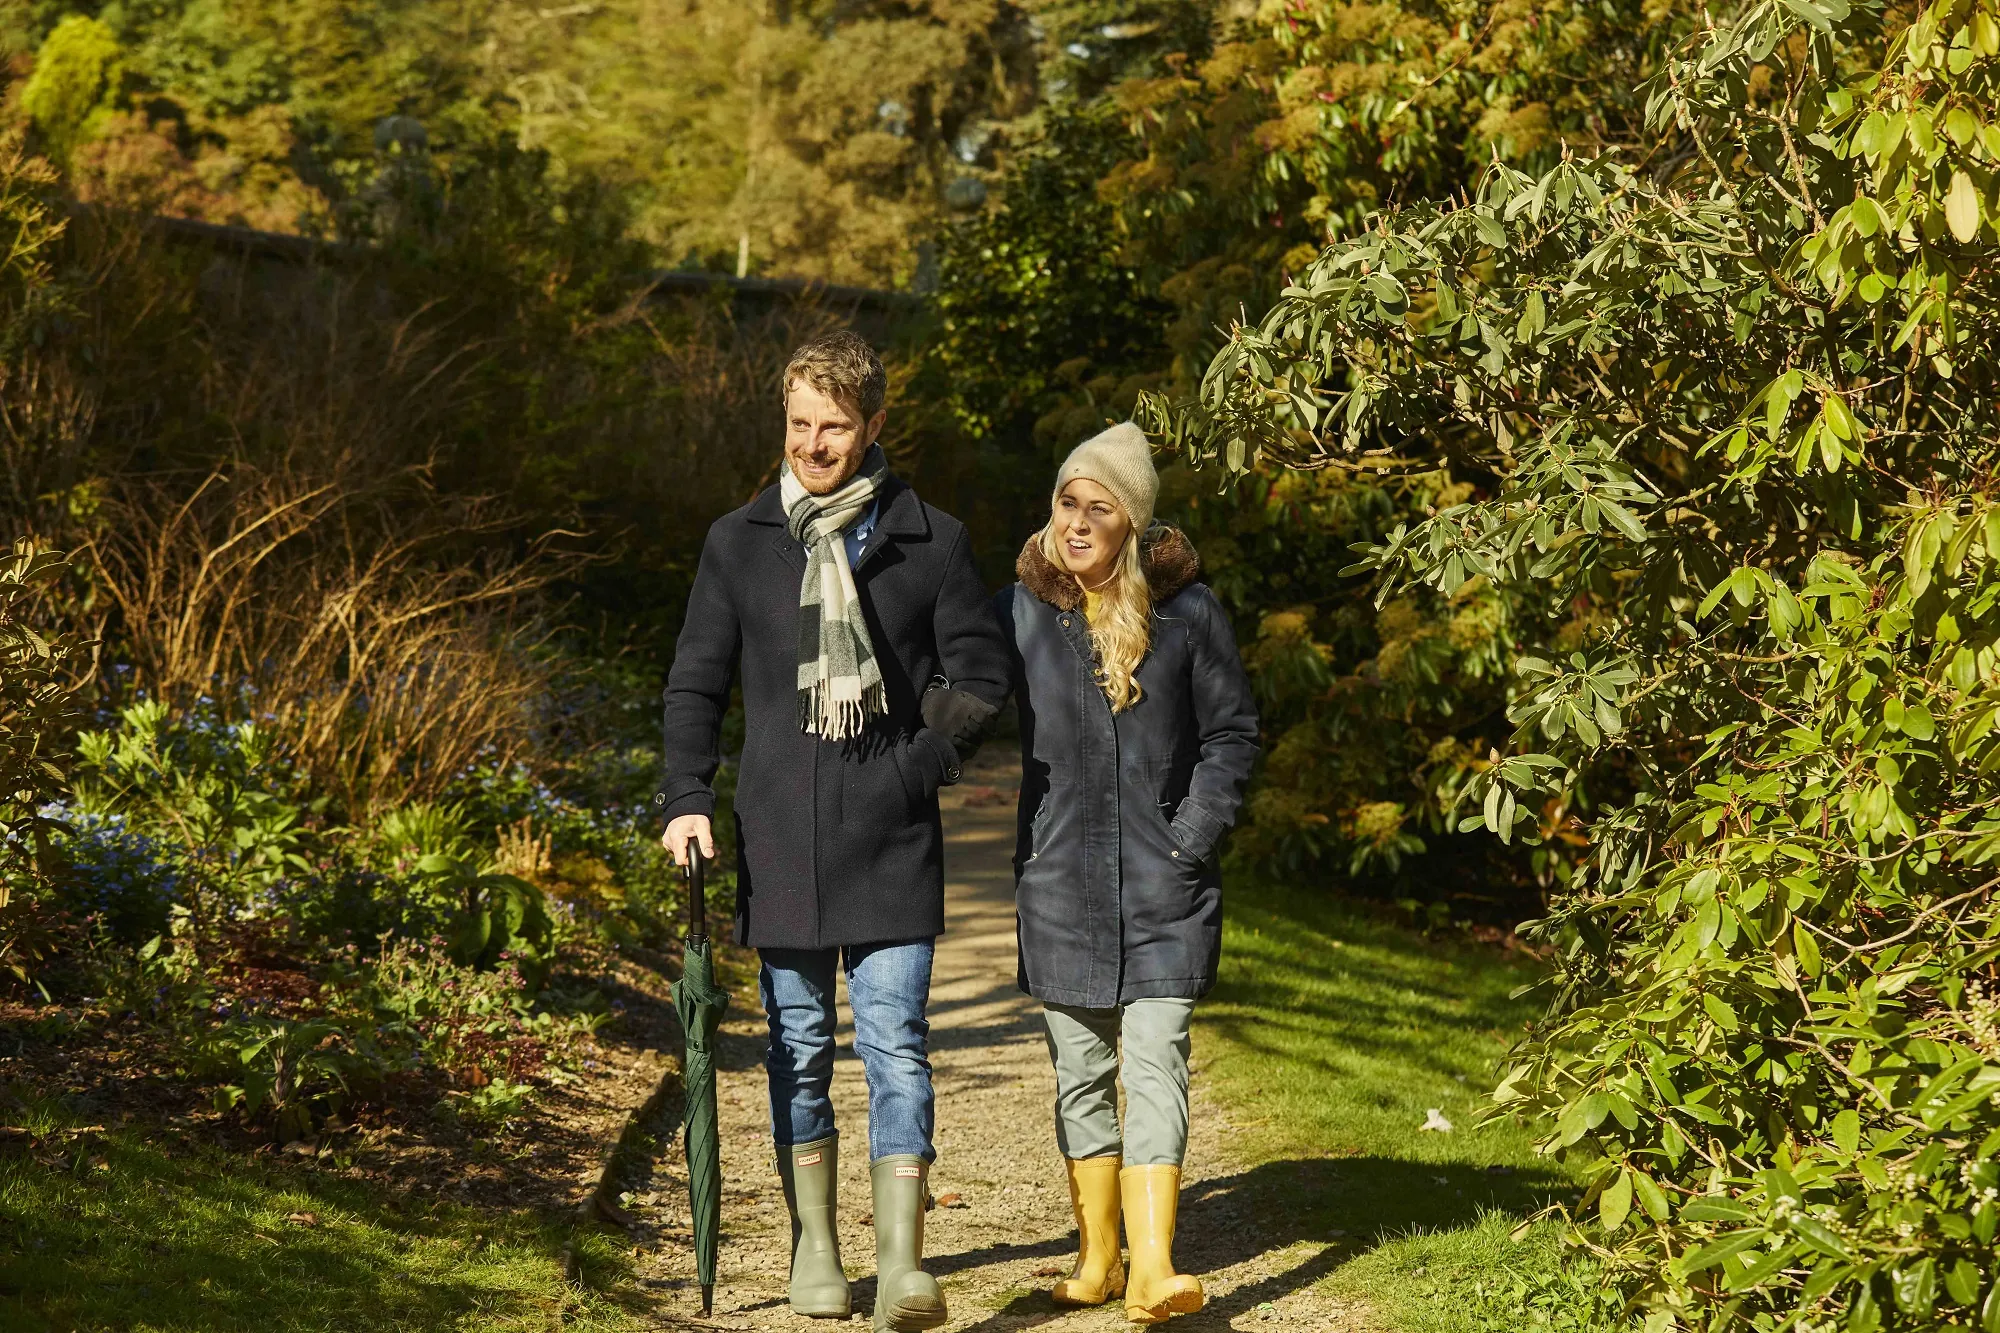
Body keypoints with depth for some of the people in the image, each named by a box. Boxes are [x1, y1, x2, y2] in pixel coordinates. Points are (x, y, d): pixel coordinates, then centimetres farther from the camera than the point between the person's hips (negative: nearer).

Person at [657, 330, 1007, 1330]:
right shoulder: (739, 543, 5)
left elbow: (980, 677, 4)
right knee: (799, 1051, 10)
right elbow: (695, 683, 8)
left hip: (892, 843, -2)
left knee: (895, 1046, -7)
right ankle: (815, 1248, 22)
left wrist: (914, 769, -7)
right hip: (780, 840, 2)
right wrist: (687, 799, -5)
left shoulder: (930, 541, 1)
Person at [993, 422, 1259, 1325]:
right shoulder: (1021, 610, 1)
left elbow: (1232, 733, 3)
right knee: (1081, 1073, 10)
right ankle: (1096, 1257, 22)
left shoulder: (1187, 611, -3)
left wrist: (1192, 839, -6)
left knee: (1156, 1065, -11)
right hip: (1060, 885, 2)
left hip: (1164, 886, -2)